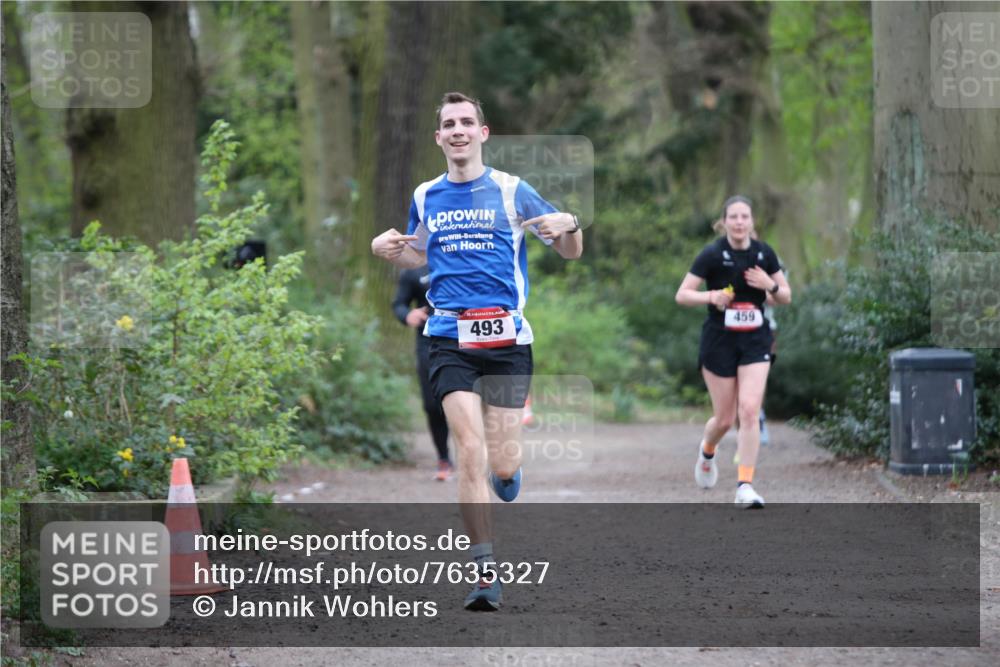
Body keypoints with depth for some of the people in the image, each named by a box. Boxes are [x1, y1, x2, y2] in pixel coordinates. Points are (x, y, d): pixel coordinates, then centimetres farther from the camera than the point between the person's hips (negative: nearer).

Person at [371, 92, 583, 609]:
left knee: (502, 463, -1)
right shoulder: (425, 197, 11)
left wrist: (568, 225, -17)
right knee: (470, 450, -14)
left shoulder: (512, 191, 2)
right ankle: (486, 571, -11)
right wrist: (387, 250, 6)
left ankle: (507, 472, 38)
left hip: (506, 338, -1)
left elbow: (571, 252, 6)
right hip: (450, 340, 1)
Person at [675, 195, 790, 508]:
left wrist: (771, 285, -12)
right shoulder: (712, 254, -8)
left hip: (755, 341, 2)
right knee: (725, 418, 5)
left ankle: (745, 487, -10)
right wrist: (711, 296, -25)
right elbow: (682, 295, -7)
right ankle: (707, 452, 41)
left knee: (750, 411, -13)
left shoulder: (764, 253, 2)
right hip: (719, 341, -2)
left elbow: (786, 297, 9)